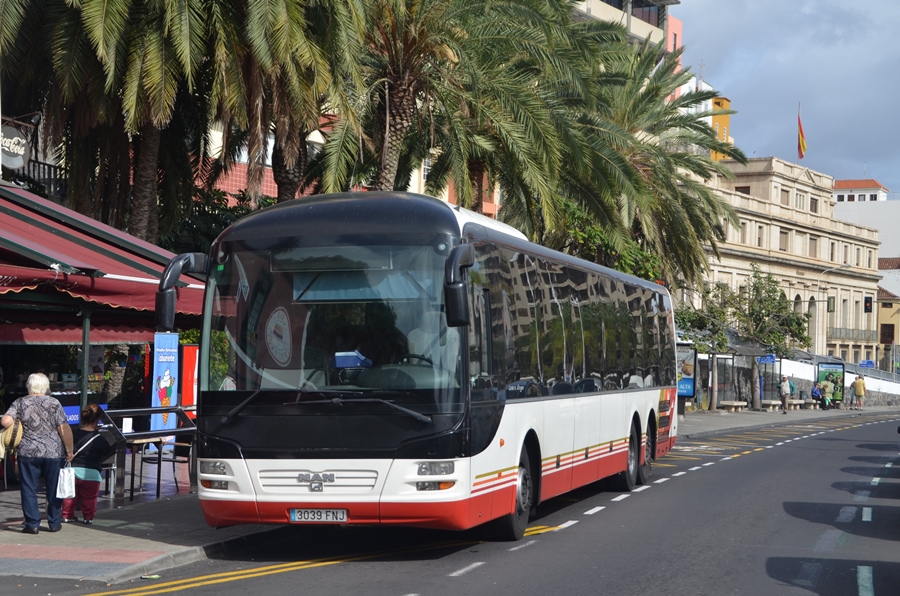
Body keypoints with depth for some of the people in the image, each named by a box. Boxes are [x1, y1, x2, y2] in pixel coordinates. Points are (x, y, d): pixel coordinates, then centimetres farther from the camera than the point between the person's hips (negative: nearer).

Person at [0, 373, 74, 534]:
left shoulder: (20, 403, 0)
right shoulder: (54, 403, -1)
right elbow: (64, 428, -6)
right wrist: (69, 450, 1)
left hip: (28, 453, 0)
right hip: (53, 453, 0)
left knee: (29, 489, 7)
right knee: (53, 489, 11)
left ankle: (32, 524, 5)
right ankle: (54, 523, 16)